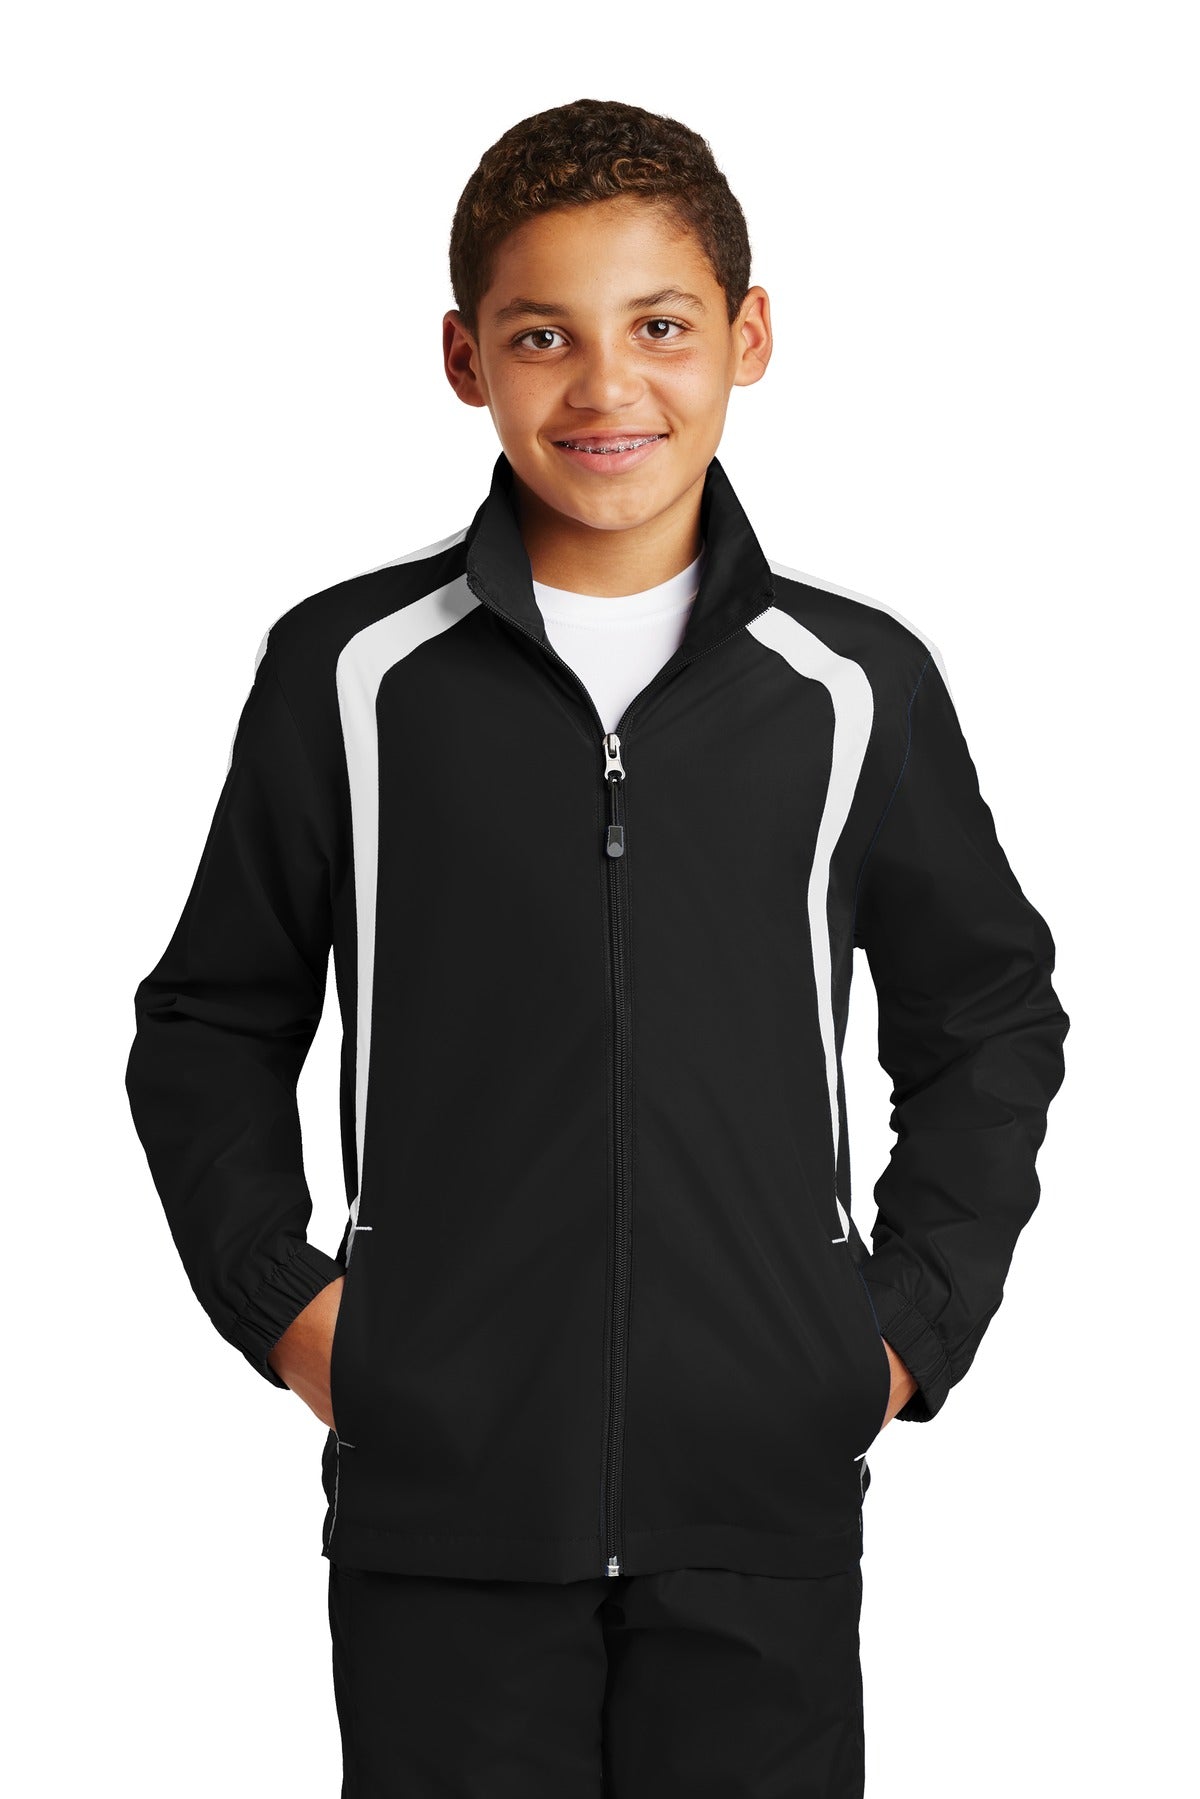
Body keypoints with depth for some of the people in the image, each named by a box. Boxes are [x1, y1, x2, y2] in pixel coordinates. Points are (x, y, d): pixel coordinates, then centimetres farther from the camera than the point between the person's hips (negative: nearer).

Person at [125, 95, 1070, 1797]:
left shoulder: (856, 684, 3)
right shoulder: (353, 670, 2)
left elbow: (990, 1020, 15)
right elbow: (211, 1026, 11)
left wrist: (913, 1326, 6)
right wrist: (282, 1301, 1)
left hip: (766, 1495, 1)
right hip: (441, 1496, 0)